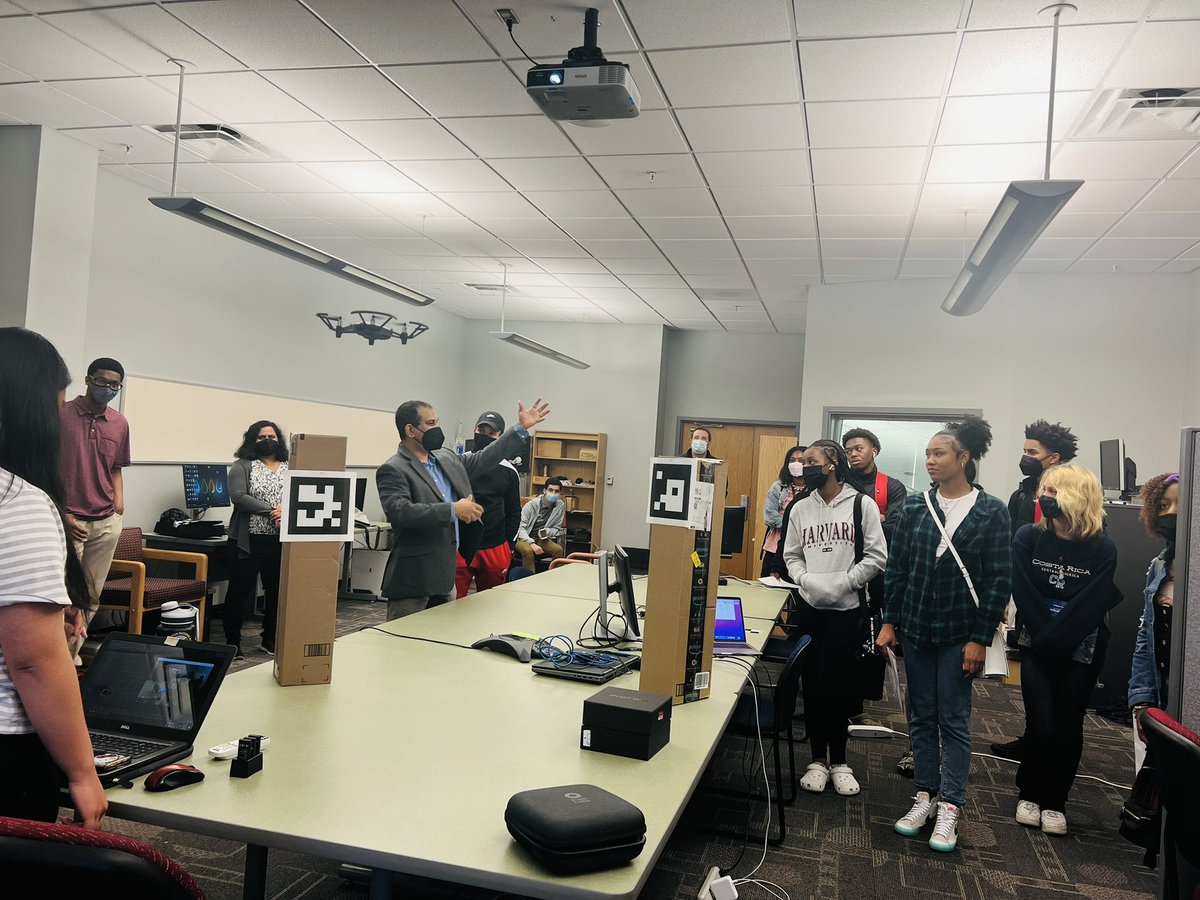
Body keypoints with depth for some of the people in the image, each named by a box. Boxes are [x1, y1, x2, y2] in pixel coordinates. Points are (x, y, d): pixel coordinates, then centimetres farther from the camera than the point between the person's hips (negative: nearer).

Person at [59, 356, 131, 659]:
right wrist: (63, 515, -8)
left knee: (92, 596, 8)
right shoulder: (61, 414, -4)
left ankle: (73, 655, 19)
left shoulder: (120, 423, 10)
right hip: (70, 521, -4)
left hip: (107, 523, 5)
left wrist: (119, 498, 1)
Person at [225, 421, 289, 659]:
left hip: (281, 541, 3)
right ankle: (232, 642, 15)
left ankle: (270, 640, 23)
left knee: (277, 590, 9)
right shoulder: (243, 466, 2)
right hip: (249, 540, -3)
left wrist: (288, 512, -17)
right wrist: (271, 511, -20)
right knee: (239, 590, 4)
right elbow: (238, 496, -12)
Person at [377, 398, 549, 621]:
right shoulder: (393, 470, -11)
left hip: (446, 574, 8)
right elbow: (400, 511, -25)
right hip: (413, 577, -8)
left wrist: (521, 428, 18)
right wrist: (453, 510, -25)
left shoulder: (447, 459, 13)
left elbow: (482, 459, 21)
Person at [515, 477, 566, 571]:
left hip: (542, 539, 3)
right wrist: (532, 543, -31)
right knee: (528, 551, -35)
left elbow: (557, 529, 10)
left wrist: (548, 532, -14)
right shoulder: (531, 504, -13)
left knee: (559, 549, -25)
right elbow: (520, 528, -16)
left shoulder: (560, 506, -3)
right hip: (524, 539, -3)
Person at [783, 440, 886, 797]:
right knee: (812, 683, 7)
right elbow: (791, 556, 9)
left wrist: (843, 582, -15)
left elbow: (877, 556, -6)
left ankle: (839, 760, 19)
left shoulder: (861, 505, -3)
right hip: (808, 607, 3)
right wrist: (806, 580, -10)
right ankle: (818, 758, 21)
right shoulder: (800, 509, 7)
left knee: (838, 684, 2)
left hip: (846, 609, -3)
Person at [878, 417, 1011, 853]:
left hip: (959, 633, -3)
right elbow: (896, 567, 5)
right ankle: (926, 794, 23)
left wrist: (980, 638, -10)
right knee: (922, 716, 11)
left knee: (954, 720, 3)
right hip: (916, 628, 3)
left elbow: (999, 580, -7)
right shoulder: (914, 507, 2)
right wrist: (889, 622, 1)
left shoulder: (991, 512, -6)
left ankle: (950, 807, 13)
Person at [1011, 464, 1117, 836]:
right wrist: (1043, 640, -14)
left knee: (1068, 727, 6)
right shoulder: (1028, 537, -6)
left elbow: (1090, 608, -13)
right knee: (1041, 725, -2)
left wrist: (1054, 642, -17)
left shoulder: (1102, 548, -10)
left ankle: (1055, 801, 24)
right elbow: (1024, 595, -8)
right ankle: (1029, 794, 21)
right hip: (1037, 648, 1)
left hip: (1082, 653, 0)